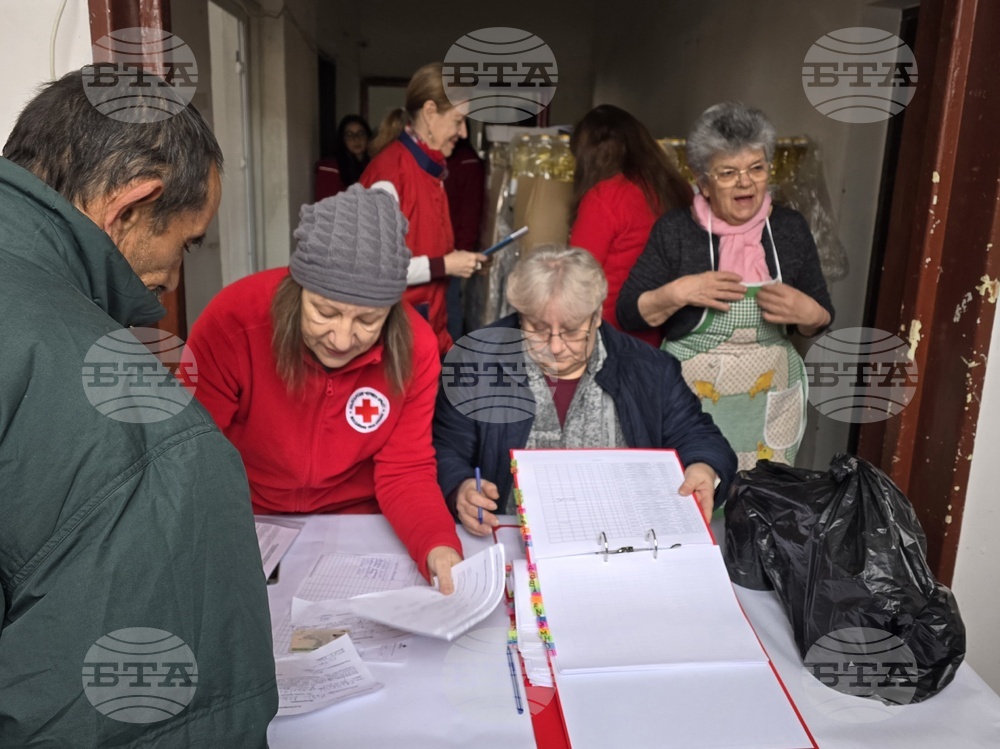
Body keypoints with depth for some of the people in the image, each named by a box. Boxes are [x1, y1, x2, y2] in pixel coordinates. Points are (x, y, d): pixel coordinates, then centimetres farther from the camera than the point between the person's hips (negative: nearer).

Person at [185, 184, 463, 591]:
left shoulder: (414, 346, -16)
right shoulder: (233, 319, -21)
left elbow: (405, 472, -11)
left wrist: (438, 546, -29)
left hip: (354, 526, 1)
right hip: (247, 523, 0)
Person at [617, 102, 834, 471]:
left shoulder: (791, 228, 1)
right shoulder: (675, 230, -7)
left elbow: (823, 317, 8)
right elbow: (628, 313, -6)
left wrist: (807, 313, -14)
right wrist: (676, 293, -21)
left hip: (768, 402, 3)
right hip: (689, 399, -2)